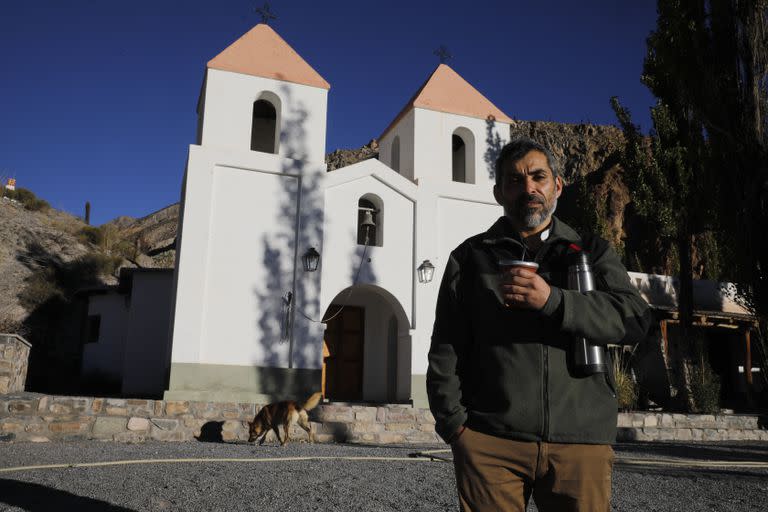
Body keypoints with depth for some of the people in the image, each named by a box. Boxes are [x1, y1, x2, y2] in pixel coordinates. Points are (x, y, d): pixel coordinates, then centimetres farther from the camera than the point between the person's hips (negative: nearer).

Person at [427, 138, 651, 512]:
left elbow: (635, 319, -2)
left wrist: (553, 301, -15)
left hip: (581, 441, 1)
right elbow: (446, 350, 7)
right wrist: (454, 422, -5)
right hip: (491, 441, 0)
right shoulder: (471, 257, 12)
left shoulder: (592, 251, 14)